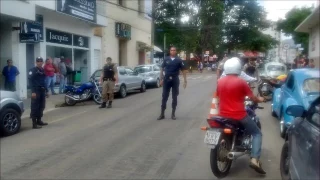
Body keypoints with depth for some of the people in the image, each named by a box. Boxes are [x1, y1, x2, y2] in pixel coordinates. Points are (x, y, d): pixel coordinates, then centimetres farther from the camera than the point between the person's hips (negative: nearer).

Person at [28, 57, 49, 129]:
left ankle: (39, 121, 24)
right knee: (35, 107, -7)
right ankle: (34, 123, -6)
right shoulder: (33, 70, -7)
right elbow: (31, 81, -13)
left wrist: (46, 91, 16)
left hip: (42, 91, 8)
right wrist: (33, 92, -20)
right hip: (36, 91, -7)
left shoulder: (43, 70, 15)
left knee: (42, 106, 12)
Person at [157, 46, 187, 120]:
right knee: (164, 97, 2)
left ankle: (173, 114, 14)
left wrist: (185, 81, -3)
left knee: (174, 97, 5)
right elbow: (162, 69, 9)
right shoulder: (166, 59, 4)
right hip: (167, 79, 1)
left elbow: (183, 71, 3)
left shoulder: (179, 60, 1)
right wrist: (161, 79, 2)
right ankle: (162, 114, 8)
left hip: (175, 80, -1)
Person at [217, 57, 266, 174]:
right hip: (239, 116, -5)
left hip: (223, 115, 5)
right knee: (257, 133, 10)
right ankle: (254, 159, -5)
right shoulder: (240, 82, -9)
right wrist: (260, 99, 19)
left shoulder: (220, 81, 5)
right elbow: (252, 98, -3)